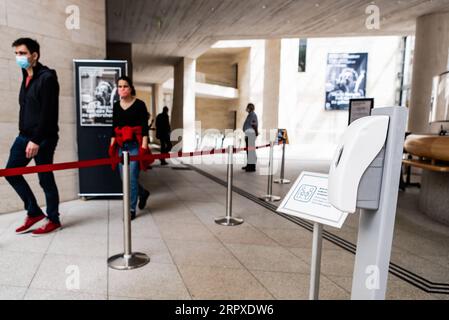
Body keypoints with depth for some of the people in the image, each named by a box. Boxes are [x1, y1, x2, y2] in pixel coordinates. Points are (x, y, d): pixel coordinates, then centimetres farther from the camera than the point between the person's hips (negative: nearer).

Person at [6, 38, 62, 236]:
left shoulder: (47, 78, -12)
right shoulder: (26, 77, 16)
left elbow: (48, 113, -19)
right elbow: (26, 109, 18)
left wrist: (36, 140, -22)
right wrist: (25, 136, 16)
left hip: (42, 138, -9)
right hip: (24, 136, 9)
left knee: (45, 179, -1)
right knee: (11, 172, 9)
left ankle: (53, 220, 15)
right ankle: (34, 212, 22)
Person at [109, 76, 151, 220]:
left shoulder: (139, 104, -5)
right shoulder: (116, 106, 11)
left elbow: (145, 127, -8)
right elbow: (114, 127, 14)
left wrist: (144, 146, -15)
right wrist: (112, 145, 10)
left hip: (135, 145, -6)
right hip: (121, 145, 6)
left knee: (132, 176, -7)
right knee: (124, 176, 10)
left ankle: (131, 209, 6)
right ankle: (143, 193, 36)